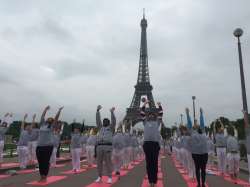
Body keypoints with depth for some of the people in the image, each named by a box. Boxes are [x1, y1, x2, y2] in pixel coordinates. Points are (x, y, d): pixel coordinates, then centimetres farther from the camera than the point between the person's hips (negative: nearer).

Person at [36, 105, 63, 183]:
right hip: (39, 146, 4)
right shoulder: (42, 124, 12)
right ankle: (41, 177, 23)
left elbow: (56, 118, -2)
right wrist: (46, 109, 27)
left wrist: (59, 110, 1)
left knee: (46, 162, 2)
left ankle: (45, 177, 14)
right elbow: (42, 116, 20)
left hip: (48, 146, -4)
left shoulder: (52, 126, 2)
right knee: (40, 162, 10)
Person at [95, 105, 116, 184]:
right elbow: (98, 120, 14)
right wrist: (98, 110, 6)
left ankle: (110, 177, 4)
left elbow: (113, 121, -3)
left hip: (108, 146, -4)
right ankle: (99, 177, 17)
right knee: (99, 162, 6)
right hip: (99, 146, 4)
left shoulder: (111, 128, 12)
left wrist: (112, 112, -12)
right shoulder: (100, 127, 21)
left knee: (108, 162, -3)